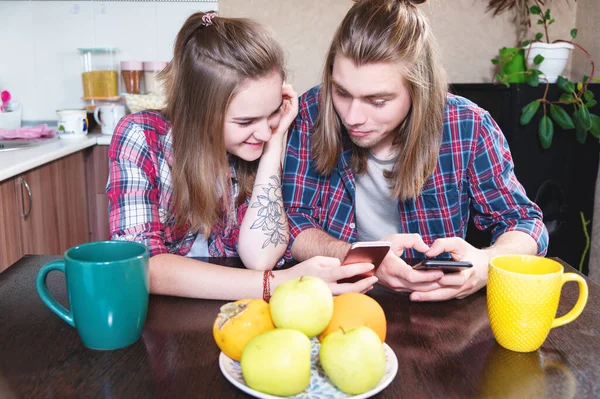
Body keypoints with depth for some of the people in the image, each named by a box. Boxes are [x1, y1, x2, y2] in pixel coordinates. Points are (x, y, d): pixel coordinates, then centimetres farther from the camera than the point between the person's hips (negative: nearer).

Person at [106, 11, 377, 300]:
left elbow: (258, 257, -19)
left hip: (226, 311, 2)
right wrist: (276, 285, -32)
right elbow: (139, 264, -24)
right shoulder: (141, 137, -17)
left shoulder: (259, 148, -9)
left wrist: (274, 143, -21)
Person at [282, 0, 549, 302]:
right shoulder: (312, 113, -12)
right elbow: (289, 222, -10)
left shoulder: (466, 127, -12)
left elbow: (526, 224, -4)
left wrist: (487, 264, -26)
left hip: (432, 309, 1)